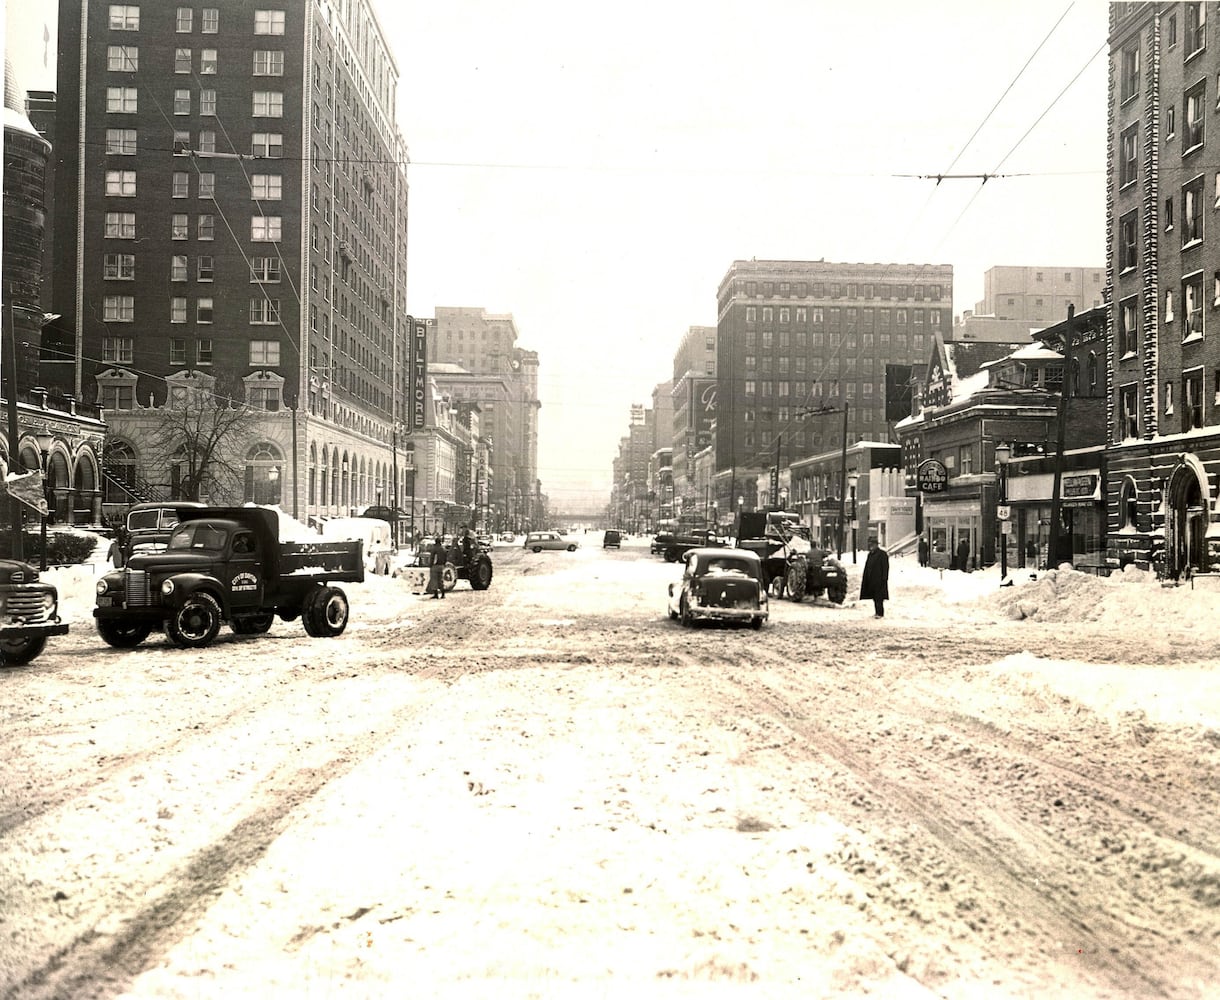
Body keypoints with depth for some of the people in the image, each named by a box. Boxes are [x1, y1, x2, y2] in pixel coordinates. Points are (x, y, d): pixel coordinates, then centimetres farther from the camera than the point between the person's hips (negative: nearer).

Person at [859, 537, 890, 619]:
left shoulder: (882, 554, -8)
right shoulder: (870, 554, 15)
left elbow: (885, 567, -12)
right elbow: (867, 567, 19)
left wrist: (884, 578, -18)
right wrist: (864, 578, 14)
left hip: (879, 579, -8)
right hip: (871, 580, 8)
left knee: (878, 597, -8)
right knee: (874, 597, 10)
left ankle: (880, 613, -6)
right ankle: (877, 612, 16)